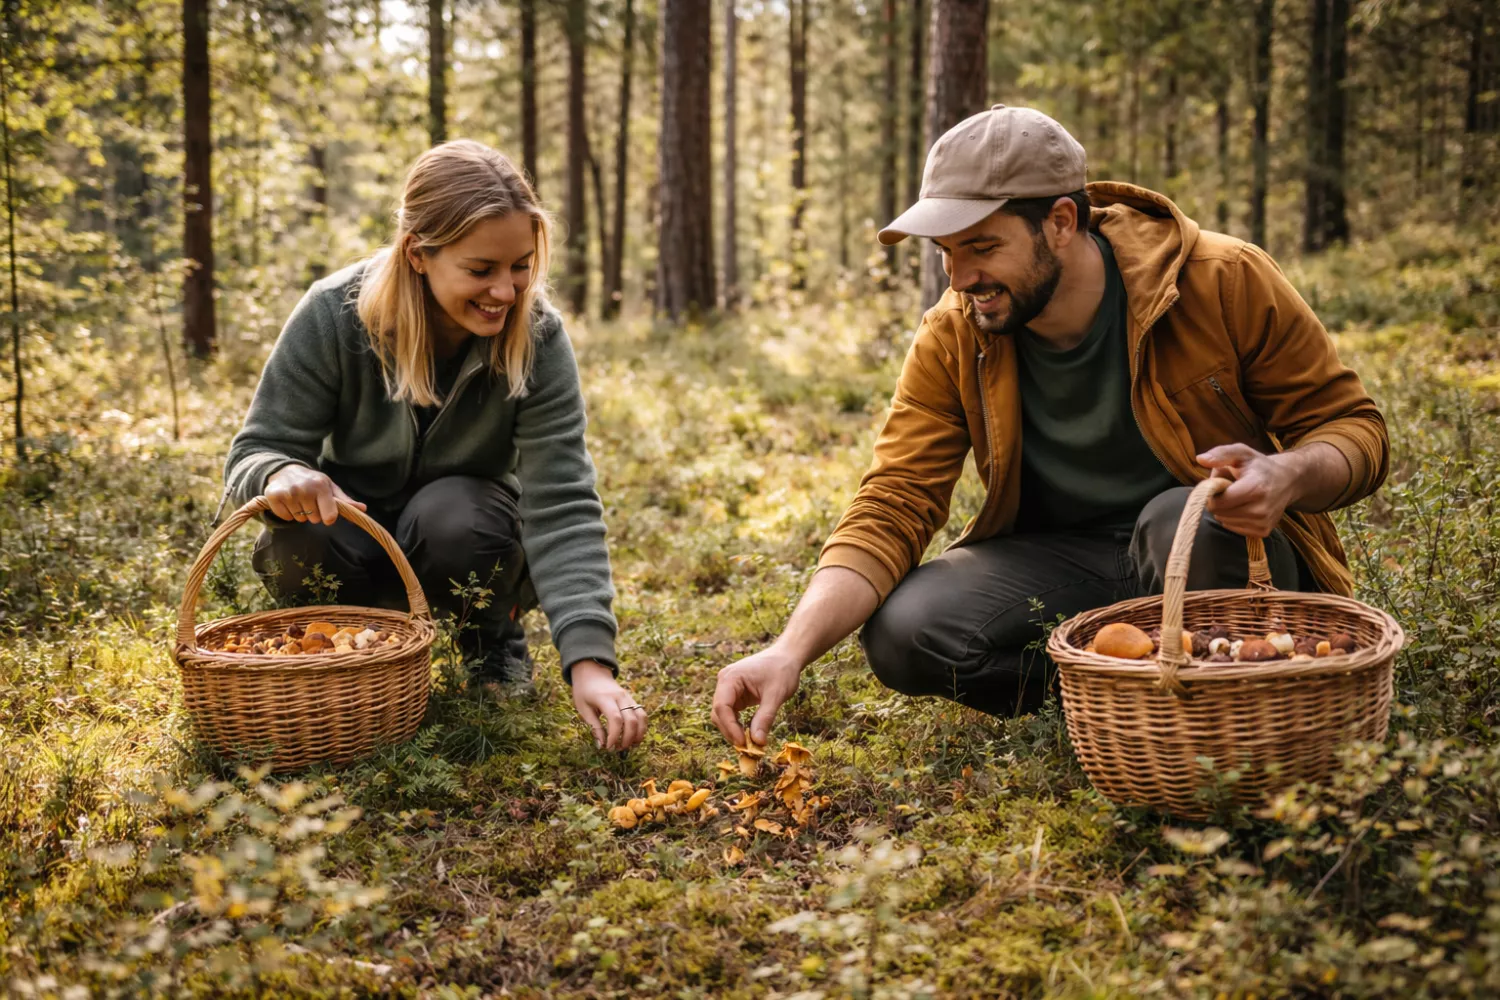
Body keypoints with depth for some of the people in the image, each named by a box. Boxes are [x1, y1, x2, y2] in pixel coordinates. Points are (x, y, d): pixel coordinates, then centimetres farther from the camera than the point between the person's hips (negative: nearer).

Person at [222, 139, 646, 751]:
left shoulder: (537, 337, -23)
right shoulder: (334, 315, -23)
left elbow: (562, 505, -28)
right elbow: (254, 454, -17)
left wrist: (590, 660, -41)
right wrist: (283, 475, -44)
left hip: (467, 524, 0)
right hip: (355, 526, 1)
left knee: (452, 517, -35)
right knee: (294, 549, -33)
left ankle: (495, 634, -1)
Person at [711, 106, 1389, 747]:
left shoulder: (1224, 280, -15)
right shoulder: (951, 340, -9)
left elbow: (1352, 428, -8)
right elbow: (892, 508, -14)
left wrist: (1289, 476, -34)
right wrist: (792, 650, -29)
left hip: (1236, 554, -2)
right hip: (1064, 560, 2)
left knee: (1186, 521, -38)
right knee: (901, 636, -23)